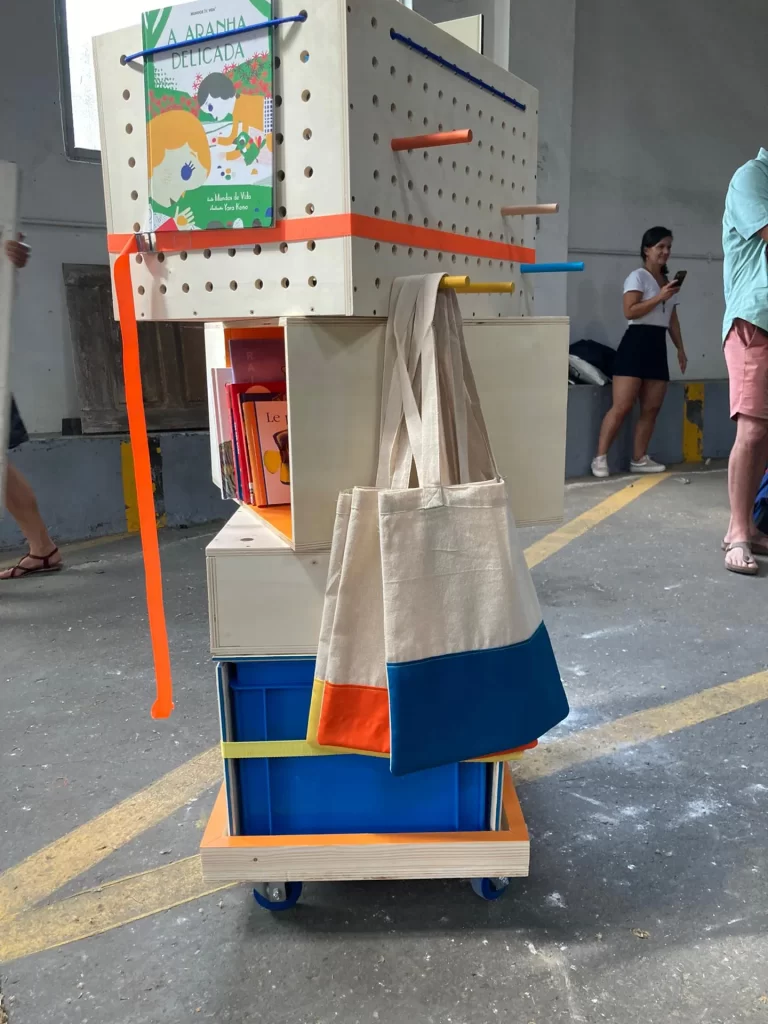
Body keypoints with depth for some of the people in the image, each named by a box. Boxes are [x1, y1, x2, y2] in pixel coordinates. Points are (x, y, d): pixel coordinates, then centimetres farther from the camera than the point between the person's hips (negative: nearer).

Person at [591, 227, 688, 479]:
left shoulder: (668, 281, 21)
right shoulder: (638, 276, -2)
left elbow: (672, 319, 23)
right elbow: (630, 311, -14)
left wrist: (680, 348, 17)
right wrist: (659, 297, -17)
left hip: (658, 345, 8)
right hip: (636, 342, -8)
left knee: (651, 408, 3)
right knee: (622, 406, -13)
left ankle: (639, 459, 9)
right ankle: (600, 458, -9)